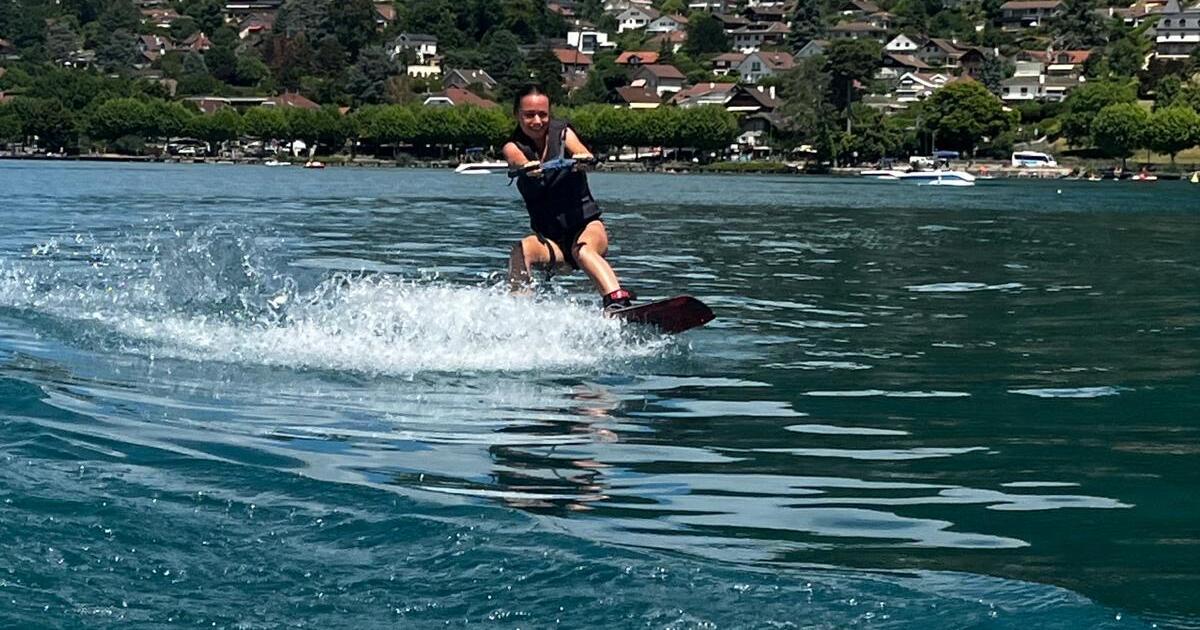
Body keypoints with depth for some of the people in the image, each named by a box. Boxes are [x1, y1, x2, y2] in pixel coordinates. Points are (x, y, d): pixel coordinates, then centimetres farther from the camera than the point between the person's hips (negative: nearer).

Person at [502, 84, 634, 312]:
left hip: (586, 225, -2)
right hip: (550, 238, 2)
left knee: (583, 250, -36)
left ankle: (618, 301, -58)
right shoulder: (513, 146, 3)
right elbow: (516, 160, -23)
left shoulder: (563, 133, 3)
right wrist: (527, 167, -48)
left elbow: (582, 151, -20)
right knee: (522, 250, -31)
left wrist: (582, 158, -46)